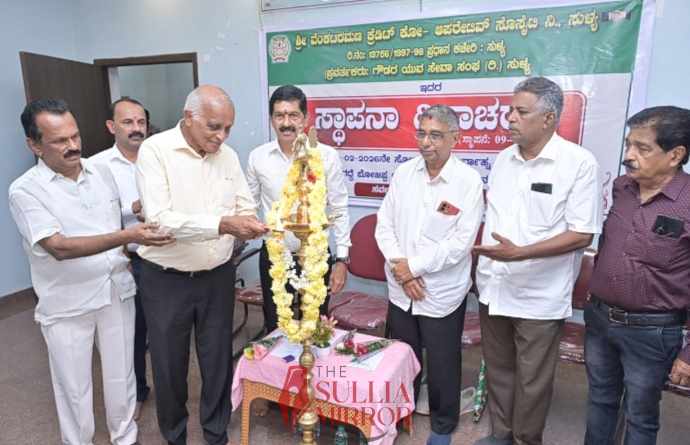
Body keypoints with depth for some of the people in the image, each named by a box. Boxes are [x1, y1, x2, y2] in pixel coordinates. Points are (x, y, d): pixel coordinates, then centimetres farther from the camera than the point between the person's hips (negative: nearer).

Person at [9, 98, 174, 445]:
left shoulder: (101, 172, 2)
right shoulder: (26, 191, -13)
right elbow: (60, 247, -24)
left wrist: (127, 258, 7)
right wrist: (127, 237, -33)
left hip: (117, 291, 4)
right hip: (67, 305, -4)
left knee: (121, 375, 17)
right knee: (74, 386, 13)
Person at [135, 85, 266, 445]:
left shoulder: (228, 155, 2)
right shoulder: (155, 150, -13)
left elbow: (246, 208, 4)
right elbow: (160, 219, -23)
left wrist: (249, 224, -20)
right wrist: (222, 224, -33)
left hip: (218, 276, 4)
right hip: (166, 280, -3)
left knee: (218, 360, 16)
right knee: (169, 364, 14)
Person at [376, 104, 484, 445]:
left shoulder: (469, 180, -12)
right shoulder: (404, 172, 0)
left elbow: (461, 242, -16)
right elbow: (384, 224, 1)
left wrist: (415, 266, -16)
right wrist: (399, 267, -12)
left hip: (442, 293, -3)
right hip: (401, 289, 4)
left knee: (442, 364, 14)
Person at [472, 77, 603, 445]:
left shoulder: (579, 163, -13)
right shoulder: (503, 159, 6)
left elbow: (582, 234, -16)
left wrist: (519, 253, -25)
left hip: (539, 297, -5)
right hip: (493, 288, 6)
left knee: (531, 381, 12)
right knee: (498, 370, 20)